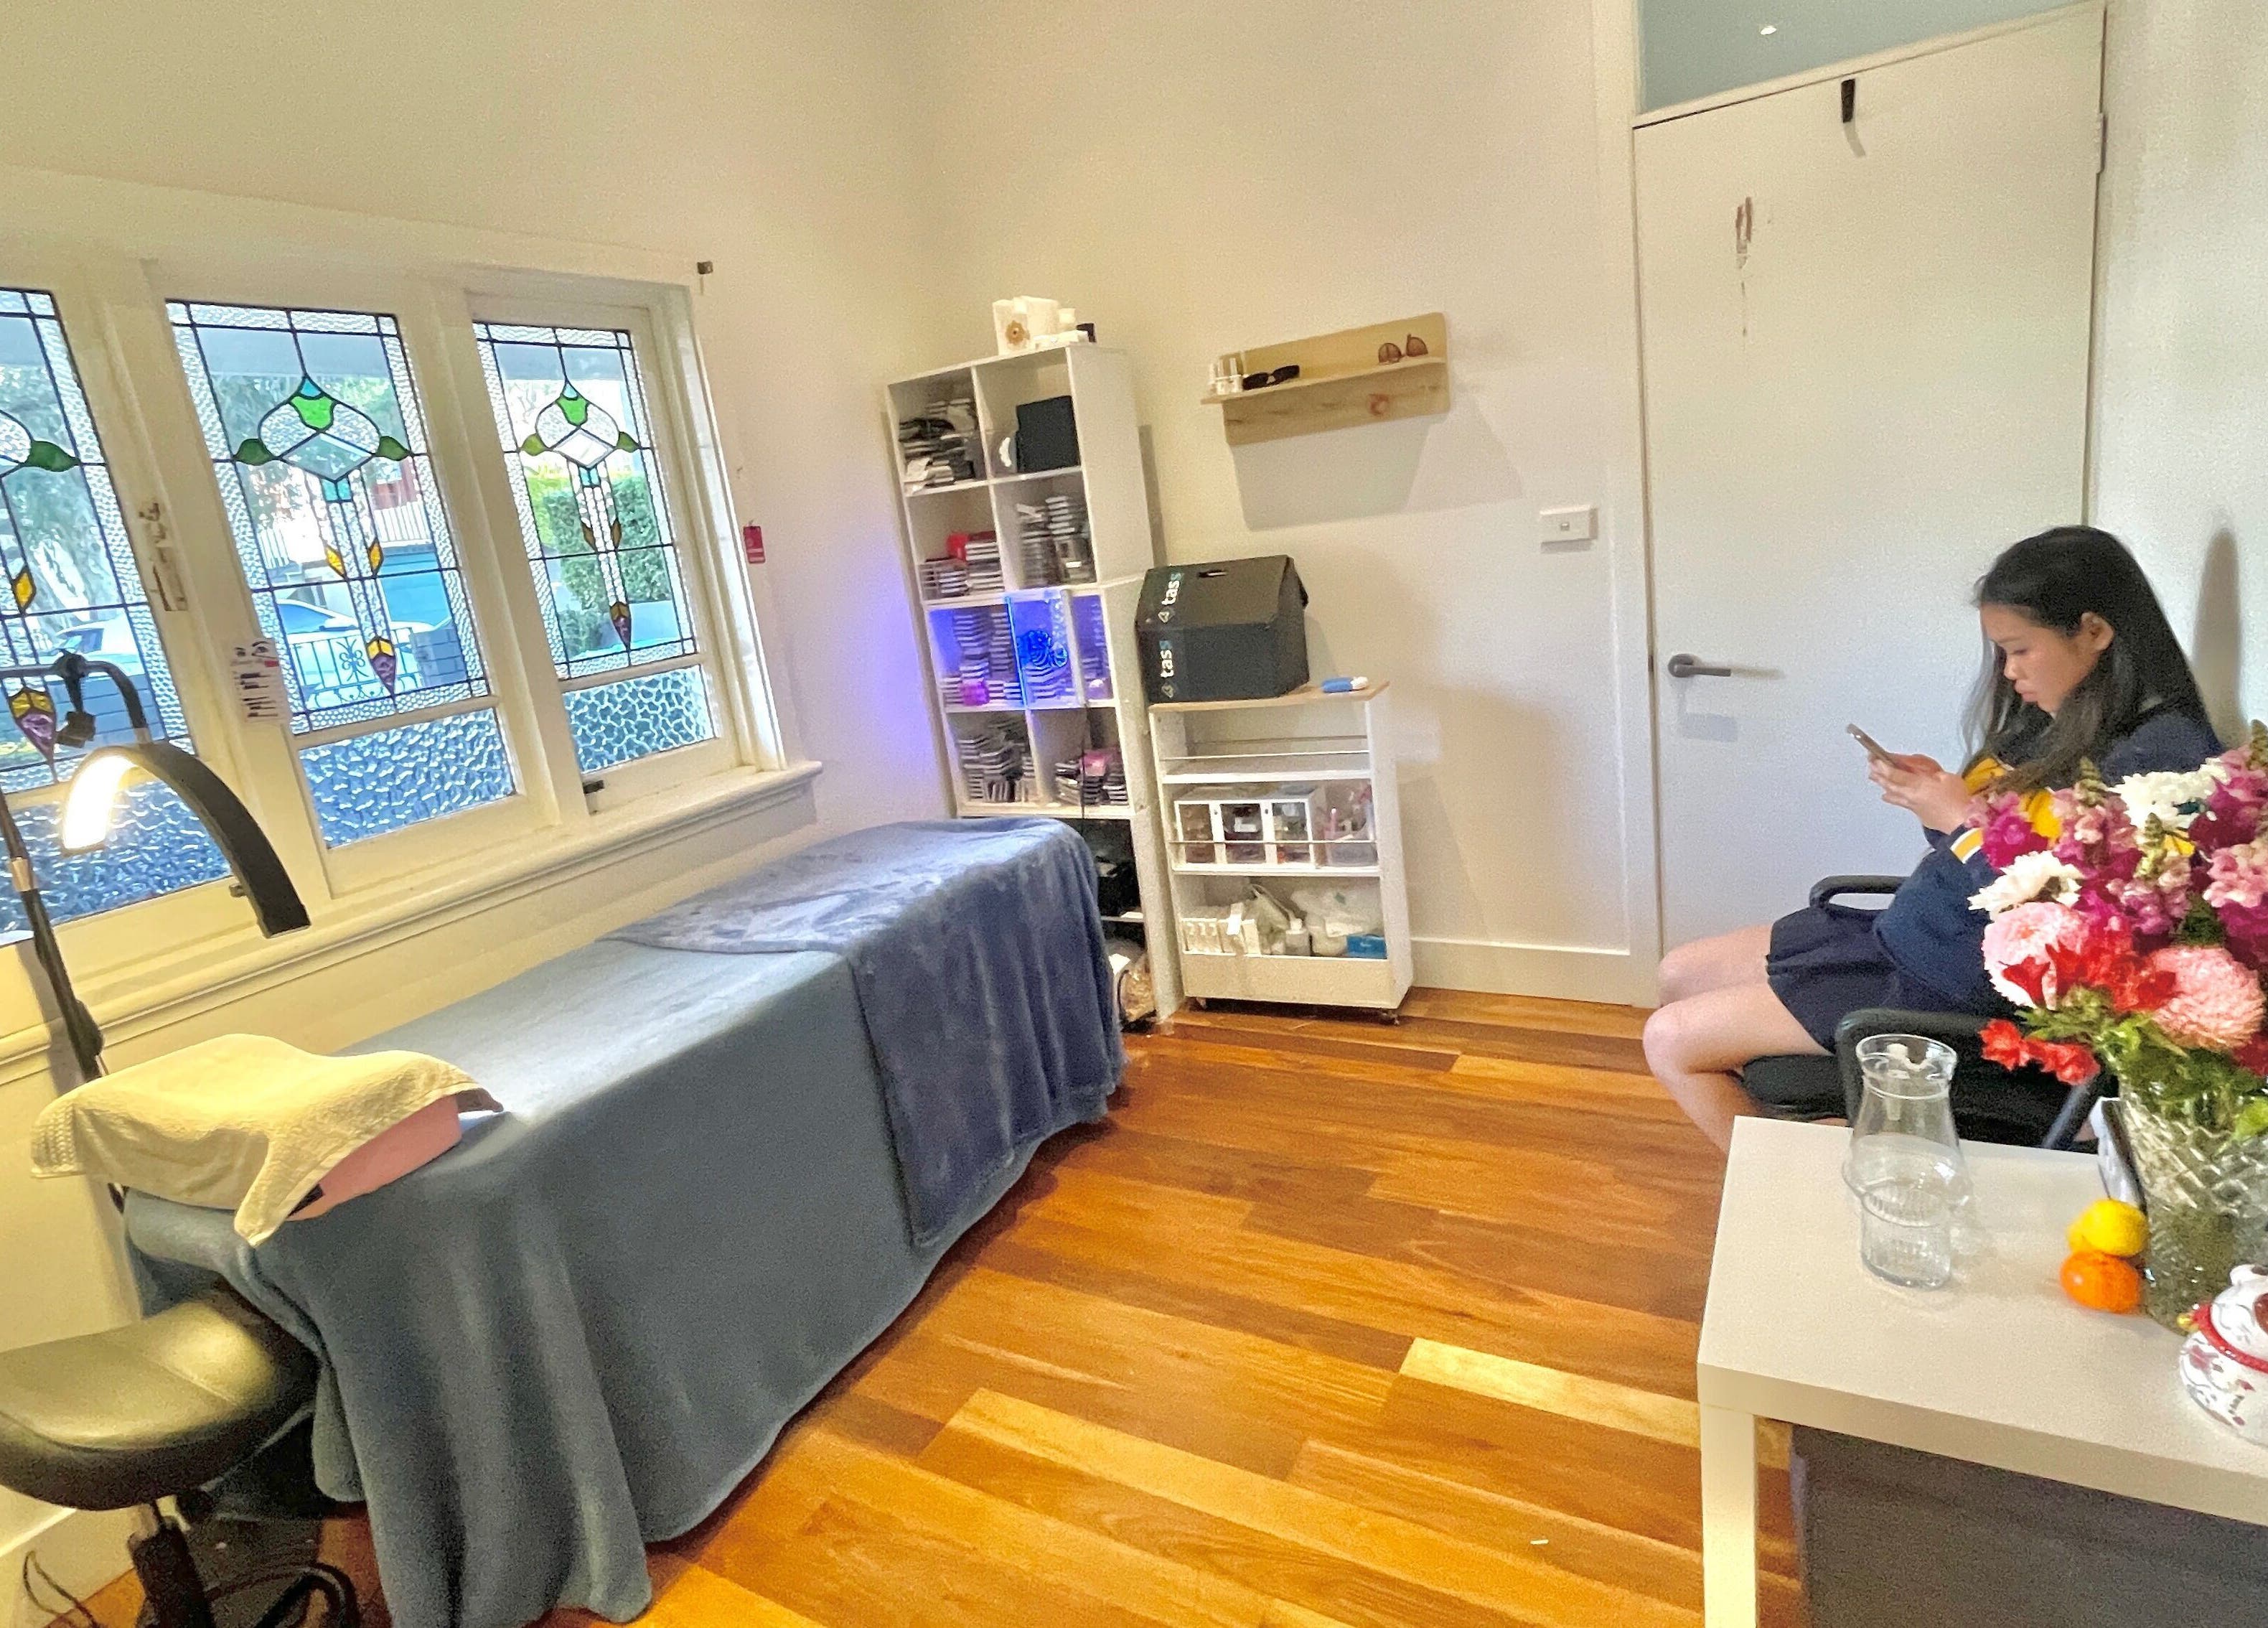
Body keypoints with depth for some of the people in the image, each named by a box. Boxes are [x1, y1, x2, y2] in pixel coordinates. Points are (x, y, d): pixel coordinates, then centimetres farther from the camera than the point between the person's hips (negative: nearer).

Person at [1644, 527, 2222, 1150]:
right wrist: (1941, 797, -5)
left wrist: (1959, 820, -16)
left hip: (1956, 987, -10)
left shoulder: (2157, 756, -20)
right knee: (1679, 975, 10)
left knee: (1671, 1040, -9)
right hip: (1902, 934, 10)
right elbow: (1999, 840, 14)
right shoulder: (2061, 720, 8)